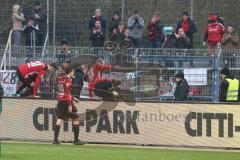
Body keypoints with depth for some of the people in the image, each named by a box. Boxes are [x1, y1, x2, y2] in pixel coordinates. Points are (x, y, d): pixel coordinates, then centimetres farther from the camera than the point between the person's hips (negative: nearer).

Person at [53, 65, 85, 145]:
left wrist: (73, 98, 26)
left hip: (60, 102, 7)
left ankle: (55, 139, -2)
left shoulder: (59, 78, 12)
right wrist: (70, 105, -21)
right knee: (76, 119, 4)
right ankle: (76, 140, 2)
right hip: (67, 102, -7)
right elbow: (68, 92, -19)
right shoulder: (68, 80, -12)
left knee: (59, 119, 6)